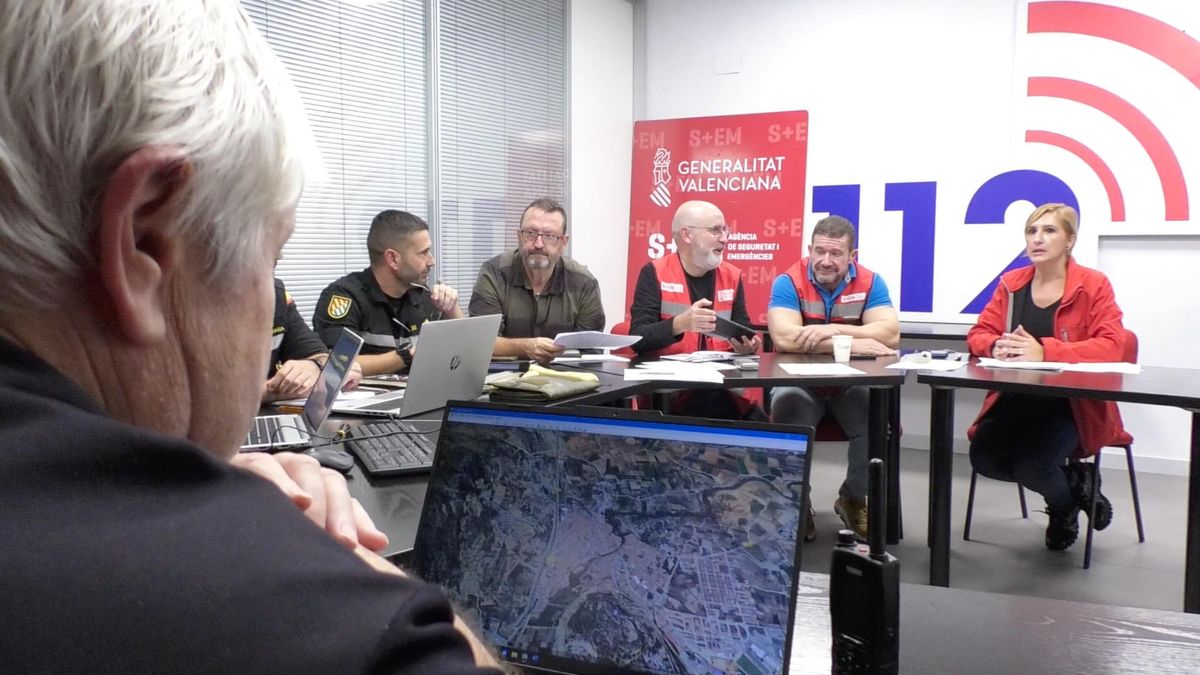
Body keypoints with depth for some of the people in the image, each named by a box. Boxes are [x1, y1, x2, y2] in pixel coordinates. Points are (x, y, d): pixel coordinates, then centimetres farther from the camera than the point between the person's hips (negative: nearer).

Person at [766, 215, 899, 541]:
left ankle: (854, 499, 1)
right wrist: (853, 344, -28)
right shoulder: (788, 282, -8)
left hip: (852, 382, 2)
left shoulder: (870, 282, -1)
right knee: (787, 412, -32)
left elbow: (890, 334, -15)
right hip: (799, 381, -2)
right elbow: (784, 337, -25)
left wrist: (833, 330, -27)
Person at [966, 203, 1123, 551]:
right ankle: (1071, 480, 10)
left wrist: (1044, 351, -31)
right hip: (1016, 399, 5)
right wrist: (998, 346, -19)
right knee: (984, 457, -19)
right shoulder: (1010, 284, 7)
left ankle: (1066, 504, 13)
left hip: (1074, 403, -4)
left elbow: (1111, 346, -17)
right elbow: (978, 334, 8)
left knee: (1031, 463, -27)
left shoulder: (1094, 285, -6)